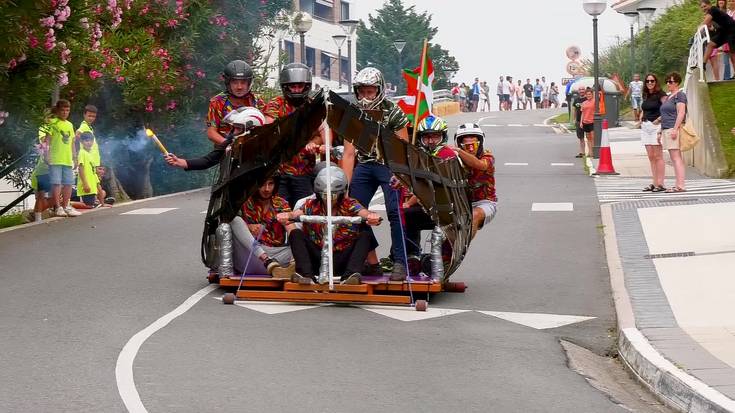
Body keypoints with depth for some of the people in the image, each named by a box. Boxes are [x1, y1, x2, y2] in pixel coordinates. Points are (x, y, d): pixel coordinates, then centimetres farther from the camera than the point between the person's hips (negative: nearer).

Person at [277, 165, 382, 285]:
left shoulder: (349, 205, -2)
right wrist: (287, 216, -45)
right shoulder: (311, 205, 0)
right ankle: (306, 274, -32)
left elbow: (363, 212, -24)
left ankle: (350, 274, -36)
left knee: (365, 236, -20)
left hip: (341, 261, -1)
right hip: (317, 259, 1)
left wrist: (371, 216, -49)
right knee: (296, 234, -17)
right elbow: (296, 213, -20)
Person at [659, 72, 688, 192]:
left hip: (674, 129, -10)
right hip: (667, 130, 10)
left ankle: (680, 185, -17)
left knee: (676, 158, -13)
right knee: (675, 159, 6)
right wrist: (661, 131, 23)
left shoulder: (679, 95, -7)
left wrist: (675, 129, -23)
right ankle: (679, 185, 5)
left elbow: (681, 113, -16)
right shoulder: (668, 96, 22)